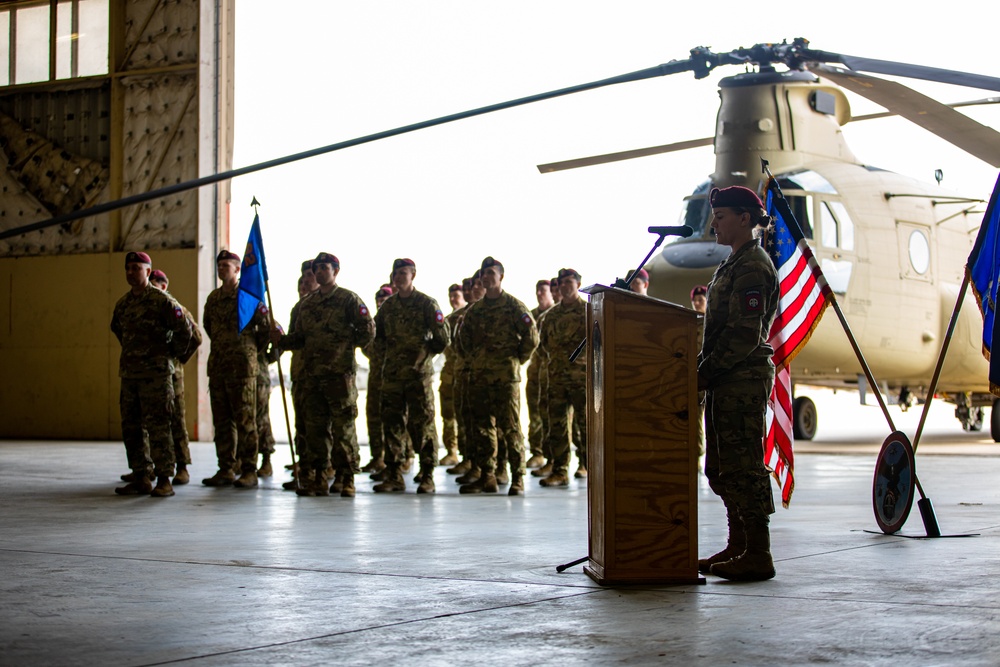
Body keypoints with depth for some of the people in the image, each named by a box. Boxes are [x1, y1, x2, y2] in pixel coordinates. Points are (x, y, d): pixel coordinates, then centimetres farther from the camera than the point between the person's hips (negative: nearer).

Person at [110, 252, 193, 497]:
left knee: (158, 426, -7)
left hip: (155, 373, -7)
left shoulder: (162, 300, -8)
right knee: (131, 427, 8)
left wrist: (171, 355, 1)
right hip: (129, 373, 7)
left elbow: (184, 330, -9)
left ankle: (164, 479, -3)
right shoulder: (122, 304, 12)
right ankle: (141, 477, 15)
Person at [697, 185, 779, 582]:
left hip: (744, 379, -10)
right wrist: (704, 371, 15)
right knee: (722, 467, 12)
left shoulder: (753, 266, -12)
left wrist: (706, 372, -19)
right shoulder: (734, 264, 19)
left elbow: (744, 334, -20)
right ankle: (739, 546, 19)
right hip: (727, 381, 10)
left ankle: (758, 555, -6)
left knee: (743, 467, -9)